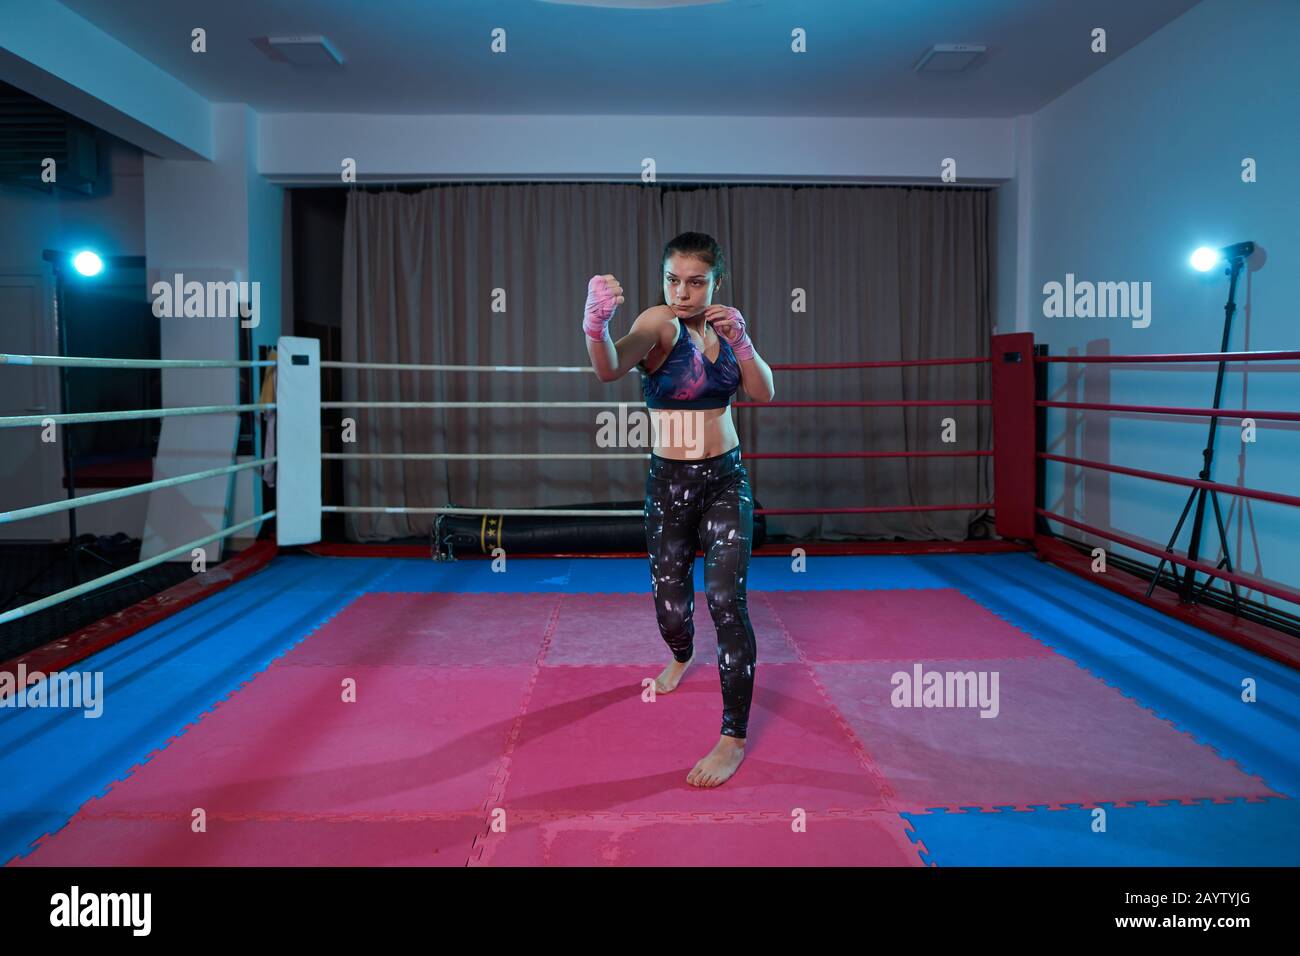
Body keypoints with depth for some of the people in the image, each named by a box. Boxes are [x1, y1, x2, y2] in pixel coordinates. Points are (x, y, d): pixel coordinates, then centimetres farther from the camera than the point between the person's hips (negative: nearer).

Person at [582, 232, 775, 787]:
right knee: (670, 606, 9)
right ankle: (682, 656, 47)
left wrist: (740, 342, -20)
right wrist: (596, 325, -57)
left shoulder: (721, 326, 2)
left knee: (726, 602, -10)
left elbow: (763, 393, -4)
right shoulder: (659, 323, -14)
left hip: (726, 480, 2)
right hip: (669, 484, -2)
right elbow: (610, 368, -35)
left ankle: (734, 737, -1)